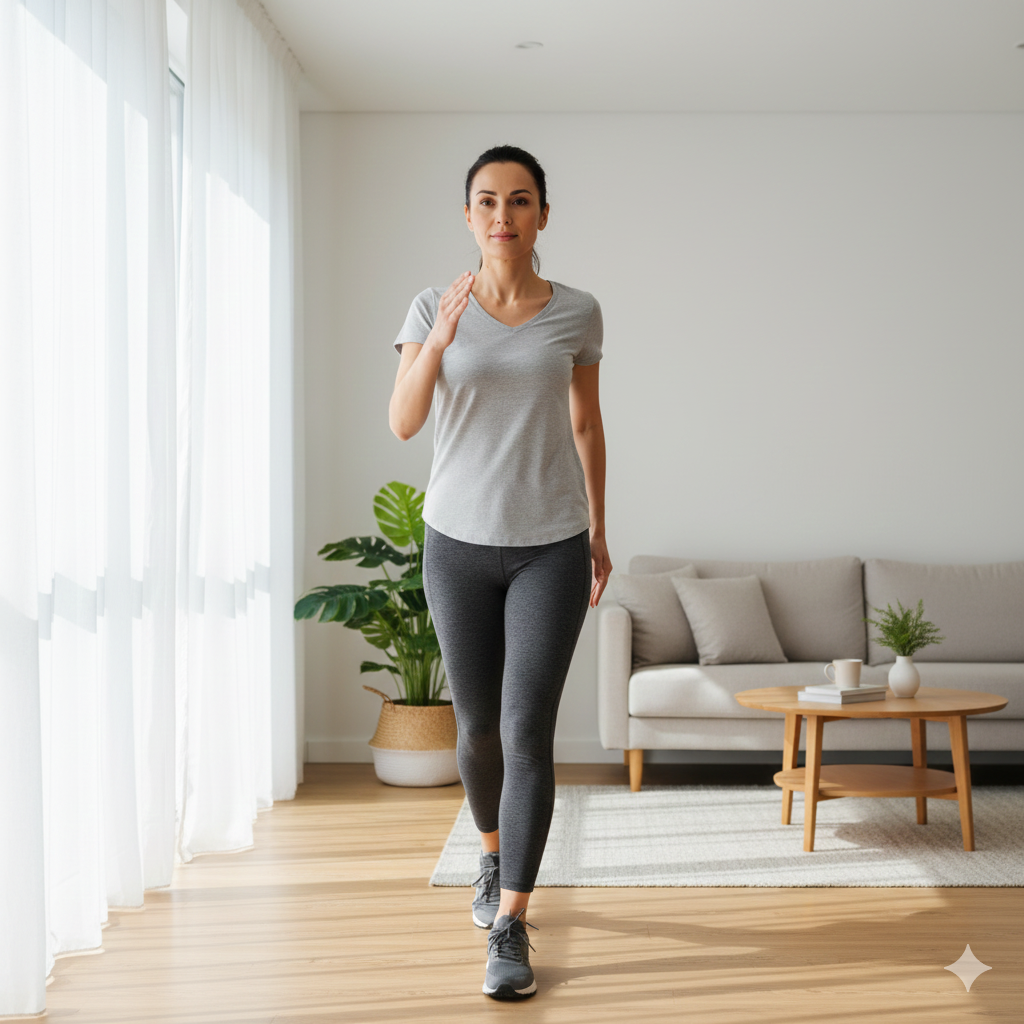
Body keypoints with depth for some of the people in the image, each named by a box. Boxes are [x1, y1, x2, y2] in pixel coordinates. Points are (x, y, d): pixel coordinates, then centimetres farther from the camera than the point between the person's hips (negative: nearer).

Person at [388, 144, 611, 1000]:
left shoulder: (577, 313, -1)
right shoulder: (433, 308, -2)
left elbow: (587, 424, 10)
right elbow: (403, 422, -13)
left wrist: (599, 532, 13)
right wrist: (441, 339, -29)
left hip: (551, 547, -1)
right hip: (459, 543, 1)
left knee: (528, 730, -10)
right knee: (479, 725, 13)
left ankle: (509, 927, -4)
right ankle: (494, 857, 42)